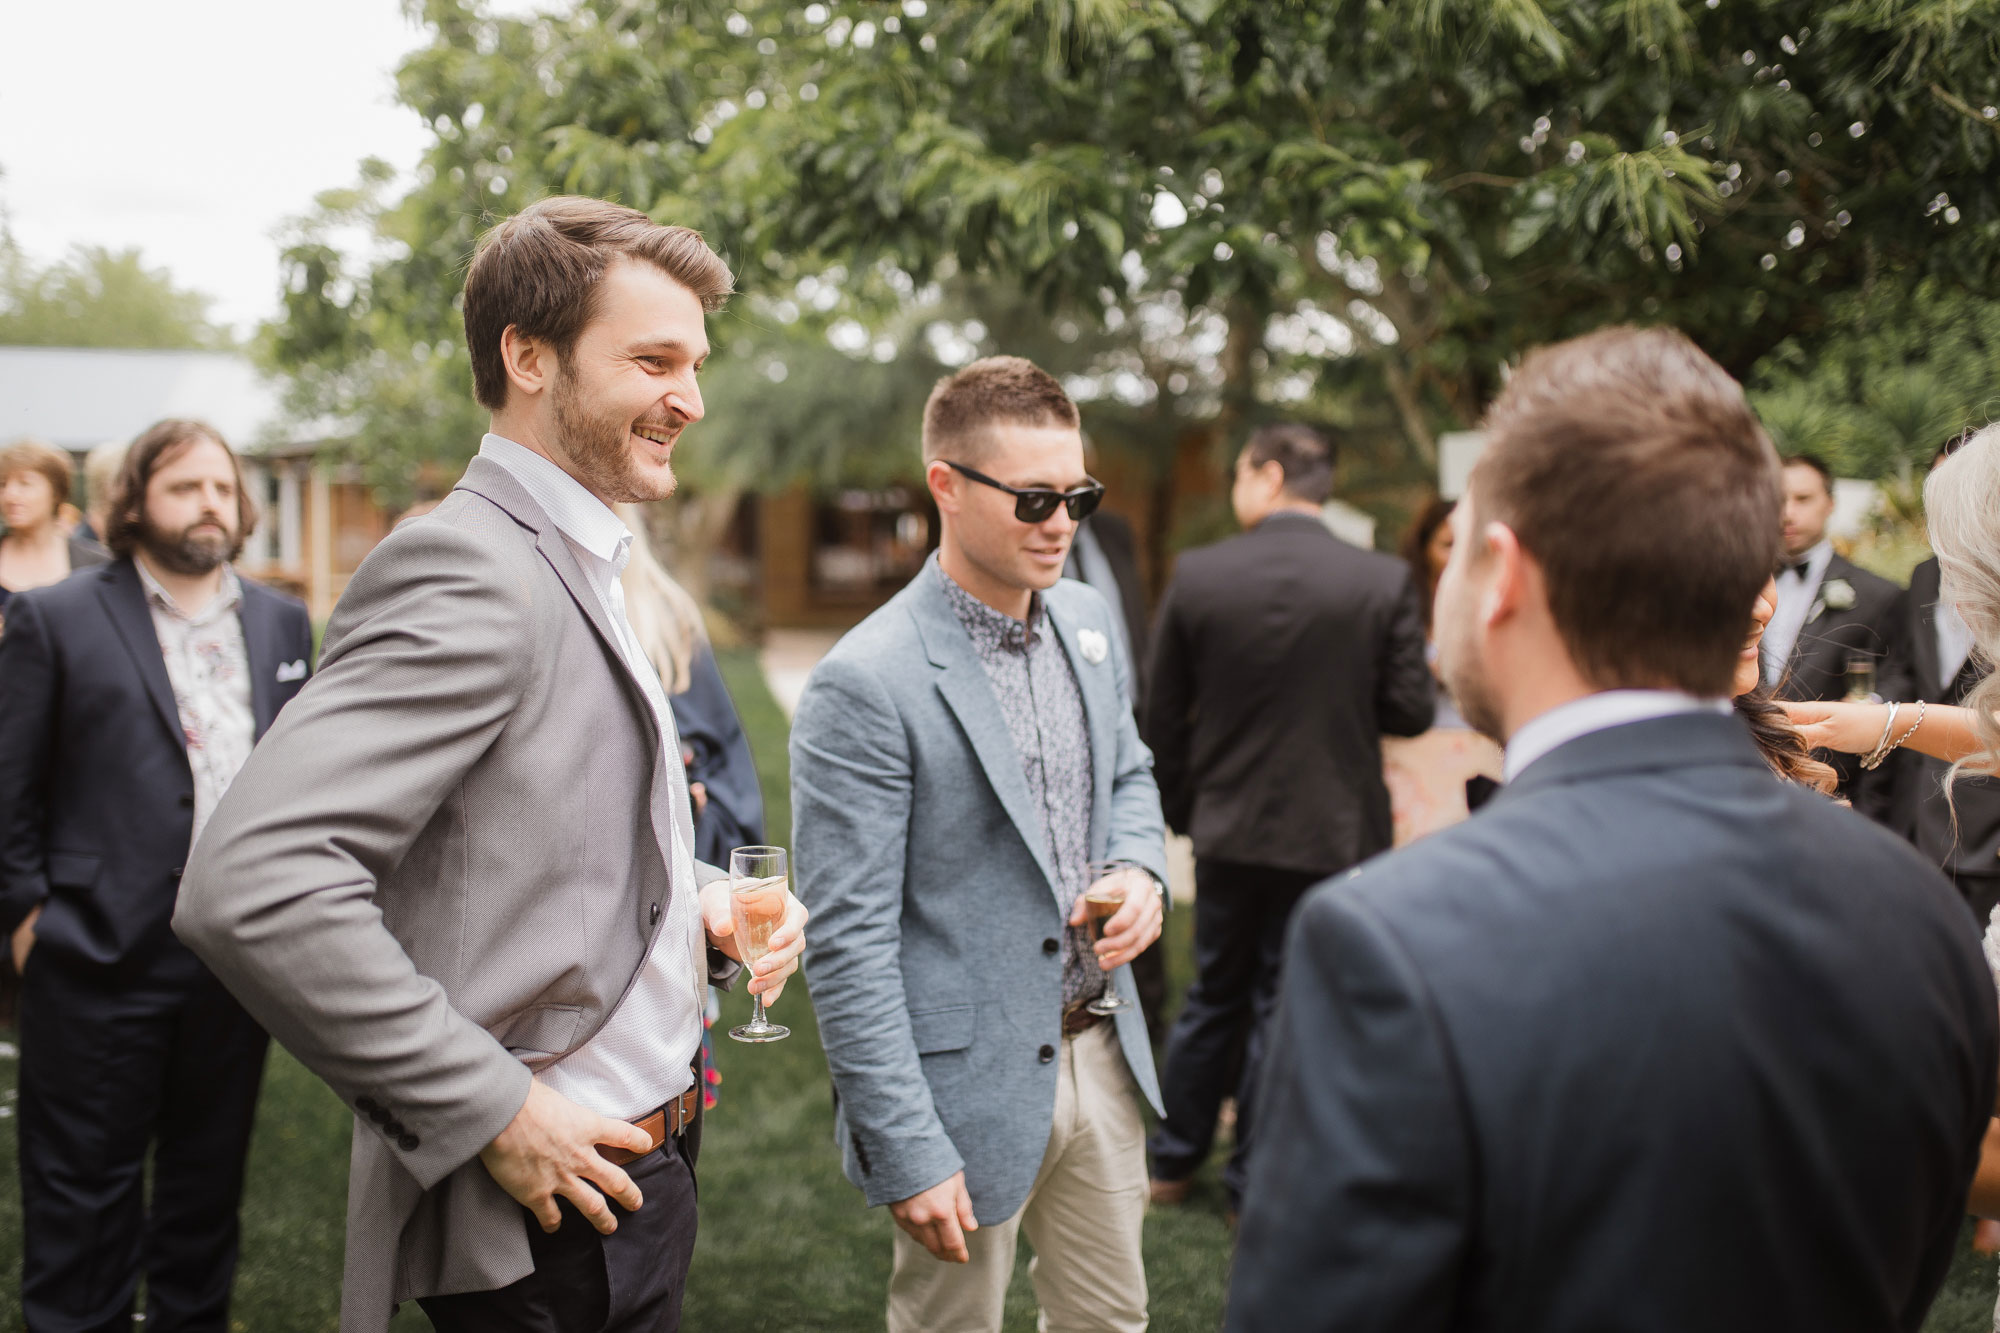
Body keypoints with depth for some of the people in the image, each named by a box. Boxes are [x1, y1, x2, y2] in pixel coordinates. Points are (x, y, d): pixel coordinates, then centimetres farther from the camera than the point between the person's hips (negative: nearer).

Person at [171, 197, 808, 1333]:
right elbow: (252, 883, -30)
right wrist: (492, 1110, -24)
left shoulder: (577, 565, 12)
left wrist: (700, 898, 3)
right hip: (556, 1222, -9)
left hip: (640, 1152, 9)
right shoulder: (469, 572, -20)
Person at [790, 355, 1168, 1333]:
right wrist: (907, 1155, -20)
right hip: (969, 1082, -7)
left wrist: (1140, 871, -2)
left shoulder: (1090, 621, 3)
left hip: (1099, 1056, 7)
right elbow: (848, 945, -20)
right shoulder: (864, 686, -21)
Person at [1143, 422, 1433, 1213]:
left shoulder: (1196, 576, -7)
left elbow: (1164, 717, 0)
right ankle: (1254, 1187, 19)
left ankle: (1172, 1163, 30)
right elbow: (1410, 713, -7)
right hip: (1330, 830, -2)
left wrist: (1181, 810, 14)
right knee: (1284, 1003, 10)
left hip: (1226, 828, 2)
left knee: (1213, 995, 19)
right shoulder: (1386, 583, -10)